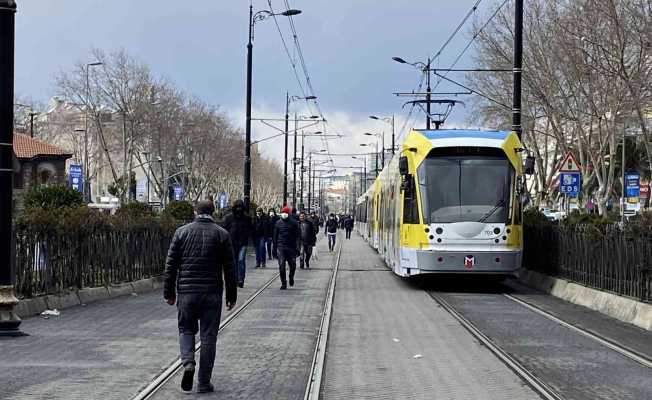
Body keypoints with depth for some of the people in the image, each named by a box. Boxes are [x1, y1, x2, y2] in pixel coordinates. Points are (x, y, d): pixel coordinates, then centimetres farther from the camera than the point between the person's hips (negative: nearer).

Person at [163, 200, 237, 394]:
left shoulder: (182, 232, 3)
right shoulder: (222, 234, 1)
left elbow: (170, 265, 2)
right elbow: (230, 269, 2)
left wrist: (169, 292, 9)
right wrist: (231, 296, 8)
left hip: (186, 292, 1)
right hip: (212, 293, -1)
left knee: (186, 329, 18)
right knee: (208, 336, 6)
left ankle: (188, 363, -8)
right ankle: (204, 382, 9)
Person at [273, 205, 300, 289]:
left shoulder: (294, 223, 1)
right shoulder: (278, 223, 6)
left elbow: (297, 236, 2)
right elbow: (275, 235, 12)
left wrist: (297, 247, -6)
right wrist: (275, 247, 8)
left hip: (291, 247, -1)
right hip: (281, 247, 1)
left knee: (292, 265, 3)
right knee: (281, 266, -5)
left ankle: (291, 277, 33)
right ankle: (283, 283, 3)